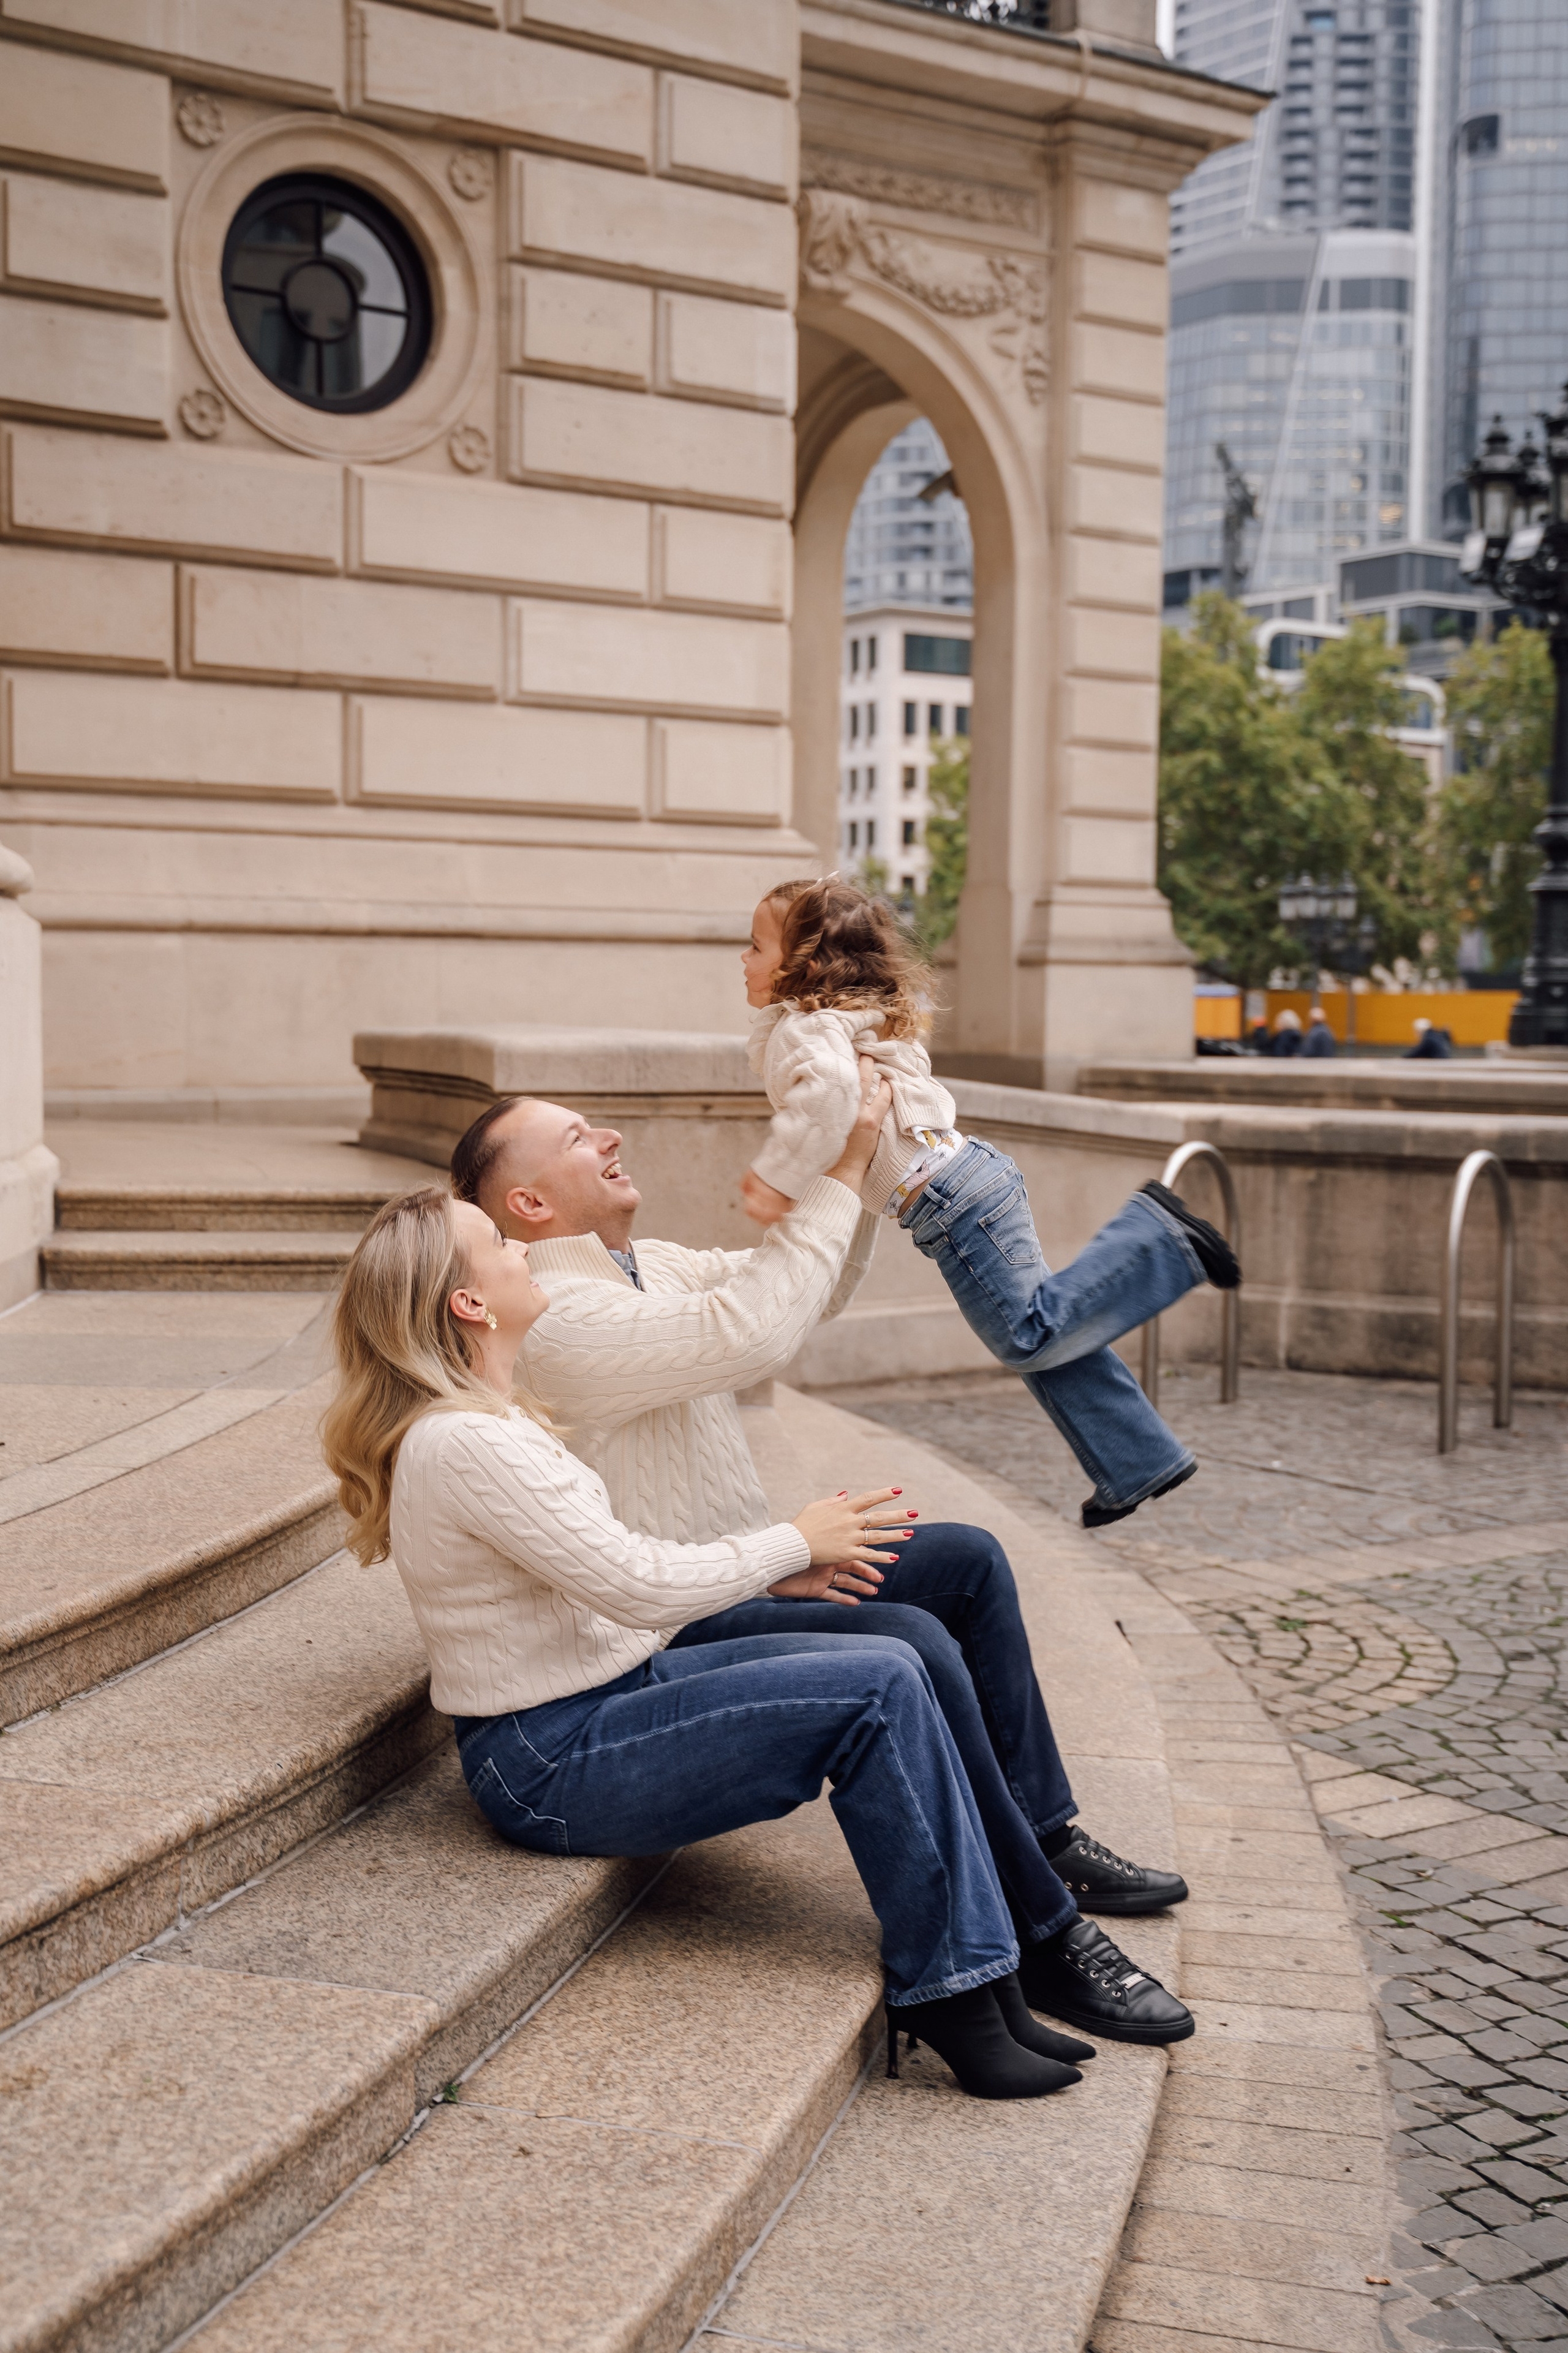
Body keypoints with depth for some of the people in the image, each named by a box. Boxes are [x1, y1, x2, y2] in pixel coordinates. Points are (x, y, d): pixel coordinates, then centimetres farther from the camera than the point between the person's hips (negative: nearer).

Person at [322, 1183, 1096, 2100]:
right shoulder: (463, 1445, -22)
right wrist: (790, 1542, -7)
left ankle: (986, 1988, -1)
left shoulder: (488, 1415, 11)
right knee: (877, 1694, -19)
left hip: (612, 1685, 10)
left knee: (896, 1666, -4)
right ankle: (947, 1994, -6)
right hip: (551, 1766, -10)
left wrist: (770, 1566, 6)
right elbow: (639, 1586, -21)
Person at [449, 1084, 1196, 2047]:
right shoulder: (556, 1320, -22)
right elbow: (754, 1331, -32)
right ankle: (1045, 1937, -16)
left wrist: (859, 1166, -1)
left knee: (967, 1559, 9)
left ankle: (1046, 1837, 16)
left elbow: (806, 1292, 15)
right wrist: (844, 1169, -25)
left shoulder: (646, 1266, 11)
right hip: (674, 1631, -11)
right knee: (910, 1643, -28)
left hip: (740, 1580, 11)